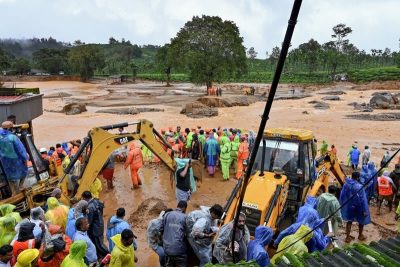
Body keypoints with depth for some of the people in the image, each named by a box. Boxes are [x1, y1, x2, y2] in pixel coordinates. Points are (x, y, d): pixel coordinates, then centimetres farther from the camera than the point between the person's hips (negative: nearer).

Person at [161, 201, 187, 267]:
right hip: (179, 249, -4)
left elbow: (162, 229, 6)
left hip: (167, 248, 4)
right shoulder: (184, 217, -5)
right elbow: (187, 234, 0)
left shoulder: (167, 215, 3)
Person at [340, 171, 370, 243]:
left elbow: (342, 196, 0)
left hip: (348, 206, 4)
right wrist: (365, 210, -12)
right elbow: (363, 199, -20)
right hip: (358, 207, -4)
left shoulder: (346, 184, -9)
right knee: (361, 220, 21)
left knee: (349, 221, 17)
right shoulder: (359, 187, -24)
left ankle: (347, 237, 20)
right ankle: (360, 235, 37)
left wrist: (342, 205, 13)